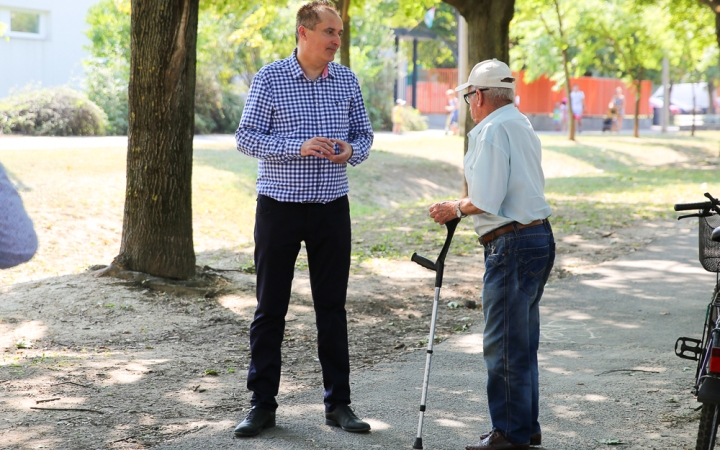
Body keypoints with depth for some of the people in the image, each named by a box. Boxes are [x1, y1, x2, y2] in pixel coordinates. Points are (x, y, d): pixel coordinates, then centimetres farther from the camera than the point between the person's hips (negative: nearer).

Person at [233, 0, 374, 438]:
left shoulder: (347, 80, 6)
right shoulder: (270, 78, -6)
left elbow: (364, 132, 13)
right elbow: (246, 137, -8)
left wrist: (352, 150, -11)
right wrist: (298, 147, -22)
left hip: (332, 208, 3)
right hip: (280, 205, -3)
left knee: (332, 307, 7)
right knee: (270, 308, 3)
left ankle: (338, 402, 15)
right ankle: (262, 404, 11)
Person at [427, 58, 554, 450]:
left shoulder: (491, 131, -13)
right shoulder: (522, 125, 17)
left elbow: (486, 201, -19)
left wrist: (455, 208, -1)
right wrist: (463, 206, 17)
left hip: (512, 244, -10)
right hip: (539, 237, 10)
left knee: (504, 345, -3)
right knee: (522, 342, 16)